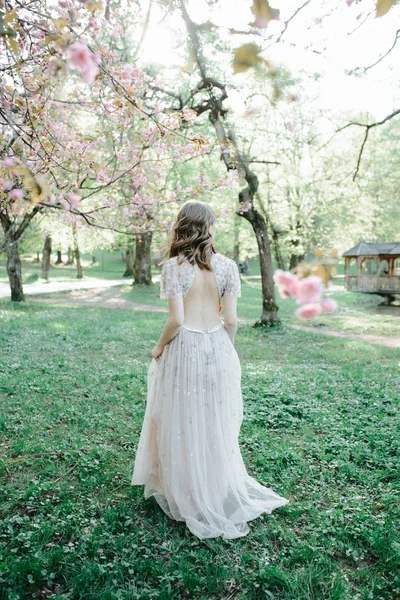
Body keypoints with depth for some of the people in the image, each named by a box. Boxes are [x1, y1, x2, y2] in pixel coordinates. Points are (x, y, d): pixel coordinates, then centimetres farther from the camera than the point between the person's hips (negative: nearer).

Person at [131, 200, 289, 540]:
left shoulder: (174, 266, -11)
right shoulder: (227, 266, -3)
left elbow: (176, 319, -15)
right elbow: (231, 320, -3)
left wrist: (159, 346, 1)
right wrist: (226, 350, 13)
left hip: (184, 349, -3)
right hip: (218, 348, 3)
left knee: (183, 424, 12)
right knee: (216, 425, 17)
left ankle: (187, 497, 28)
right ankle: (221, 495, 33)